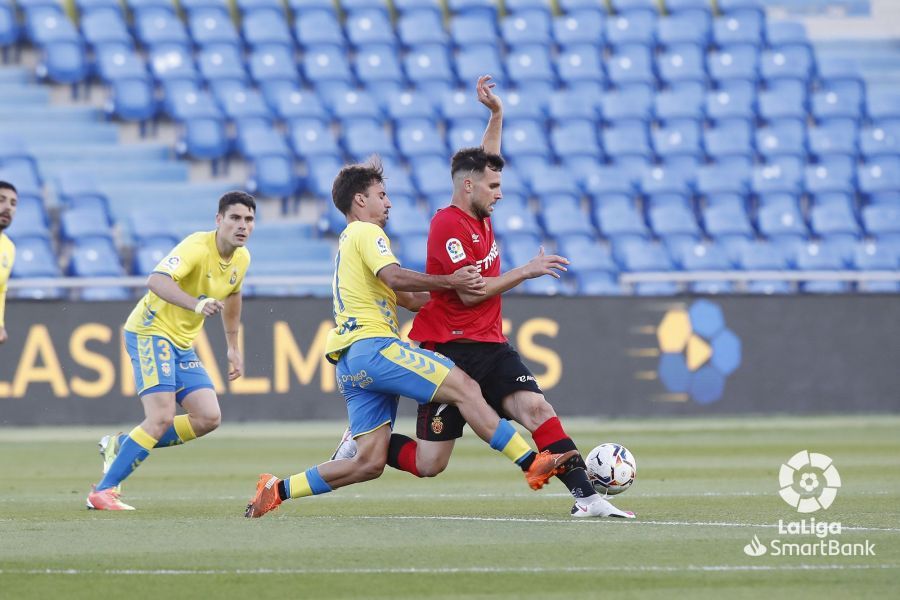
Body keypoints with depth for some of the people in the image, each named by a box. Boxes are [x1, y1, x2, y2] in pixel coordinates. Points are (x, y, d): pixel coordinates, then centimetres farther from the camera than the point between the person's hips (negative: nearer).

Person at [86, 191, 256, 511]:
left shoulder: (242, 258, 4)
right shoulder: (197, 246, -22)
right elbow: (157, 280, -38)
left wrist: (233, 347, 29)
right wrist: (197, 304, -53)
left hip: (182, 344, 8)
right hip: (150, 331, -8)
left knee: (208, 418, -3)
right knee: (161, 418, -20)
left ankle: (121, 446, 10)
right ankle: (103, 492, -13)